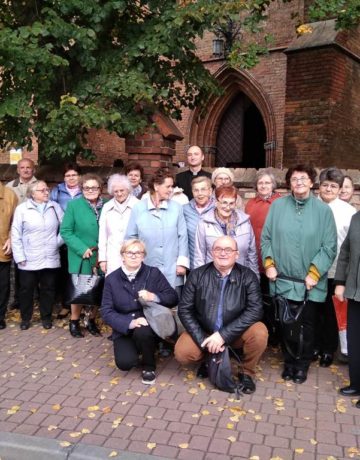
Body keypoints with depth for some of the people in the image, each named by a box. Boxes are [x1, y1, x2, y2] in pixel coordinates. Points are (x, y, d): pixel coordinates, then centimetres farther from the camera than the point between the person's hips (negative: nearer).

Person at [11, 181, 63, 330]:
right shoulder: (22, 209, -1)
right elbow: (16, 235, -2)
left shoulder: (55, 207, 5)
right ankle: (25, 318, 24)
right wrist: (20, 257, -7)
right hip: (29, 260, -2)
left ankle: (46, 317, 25)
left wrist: (58, 241, -2)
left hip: (50, 259, 2)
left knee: (48, 289, 10)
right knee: (26, 289, 7)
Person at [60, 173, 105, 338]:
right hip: (81, 257, -3)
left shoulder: (105, 206, 0)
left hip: (101, 257, 3)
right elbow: (65, 231, -9)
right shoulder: (73, 205, -7)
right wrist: (82, 249, -17)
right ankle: (74, 322, 24)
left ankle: (92, 320, 30)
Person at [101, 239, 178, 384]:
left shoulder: (153, 273, -1)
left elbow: (173, 298, -3)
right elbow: (106, 311, -7)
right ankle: (135, 350, 15)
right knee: (125, 362, -23)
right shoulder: (111, 279, -1)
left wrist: (153, 297, -23)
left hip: (149, 325, -1)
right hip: (124, 330, 1)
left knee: (142, 332, -35)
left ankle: (149, 366, -4)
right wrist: (130, 323, -23)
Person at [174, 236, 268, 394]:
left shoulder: (248, 276, -11)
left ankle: (247, 373, 0)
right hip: (203, 331, 1)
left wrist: (224, 335, -27)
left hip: (236, 333, -1)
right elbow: (184, 309, -8)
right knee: (182, 353, -22)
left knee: (259, 332, -28)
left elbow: (255, 310, -20)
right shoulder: (197, 275, -9)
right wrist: (203, 340, -19)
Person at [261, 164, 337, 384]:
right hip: (282, 279, 1)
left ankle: (303, 365, 27)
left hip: (310, 282, -1)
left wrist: (314, 273, -11)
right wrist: (269, 264, -5)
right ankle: (289, 362, 28)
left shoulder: (323, 210, -3)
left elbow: (329, 247, -5)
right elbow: (266, 238, 4)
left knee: (307, 324, 9)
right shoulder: (278, 206, 1)